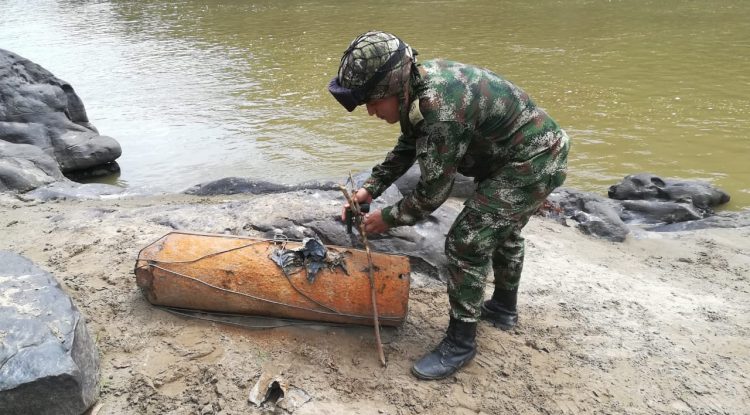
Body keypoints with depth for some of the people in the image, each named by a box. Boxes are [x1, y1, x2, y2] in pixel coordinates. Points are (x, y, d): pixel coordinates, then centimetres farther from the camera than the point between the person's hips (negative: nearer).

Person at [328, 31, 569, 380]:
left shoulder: (441, 110, -35)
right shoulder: (416, 84, -6)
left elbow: (432, 192, -25)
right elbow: (406, 148, 10)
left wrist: (388, 218, -10)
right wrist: (370, 188, 3)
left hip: (531, 163, -10)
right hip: (532, 152, 10)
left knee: (467, 243, -11)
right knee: (502, 230, 25)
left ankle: (460, 342, 5)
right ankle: (504, 308, 47)